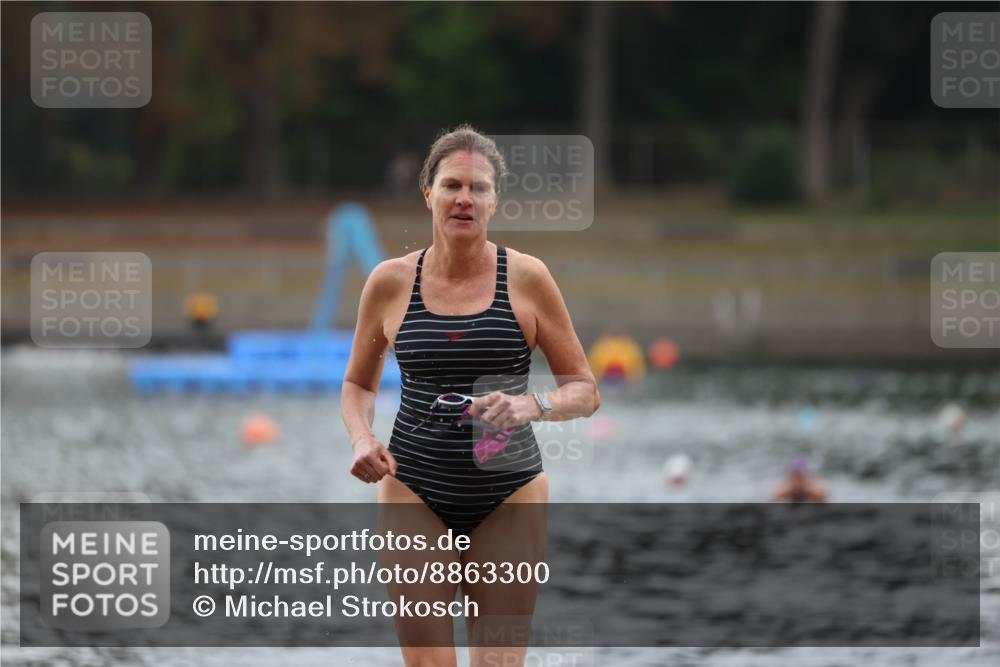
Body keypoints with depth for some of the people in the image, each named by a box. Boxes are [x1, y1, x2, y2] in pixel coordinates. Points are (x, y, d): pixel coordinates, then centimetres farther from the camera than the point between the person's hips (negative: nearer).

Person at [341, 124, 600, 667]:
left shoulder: (527, 278, -1)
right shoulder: (390, 282, 3)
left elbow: (585, 391, 3)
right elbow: (359, 384, 16)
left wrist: (533, 405, -18)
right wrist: (362, 440, -5)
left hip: (508, 495, -1)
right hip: (415, 491, 1)